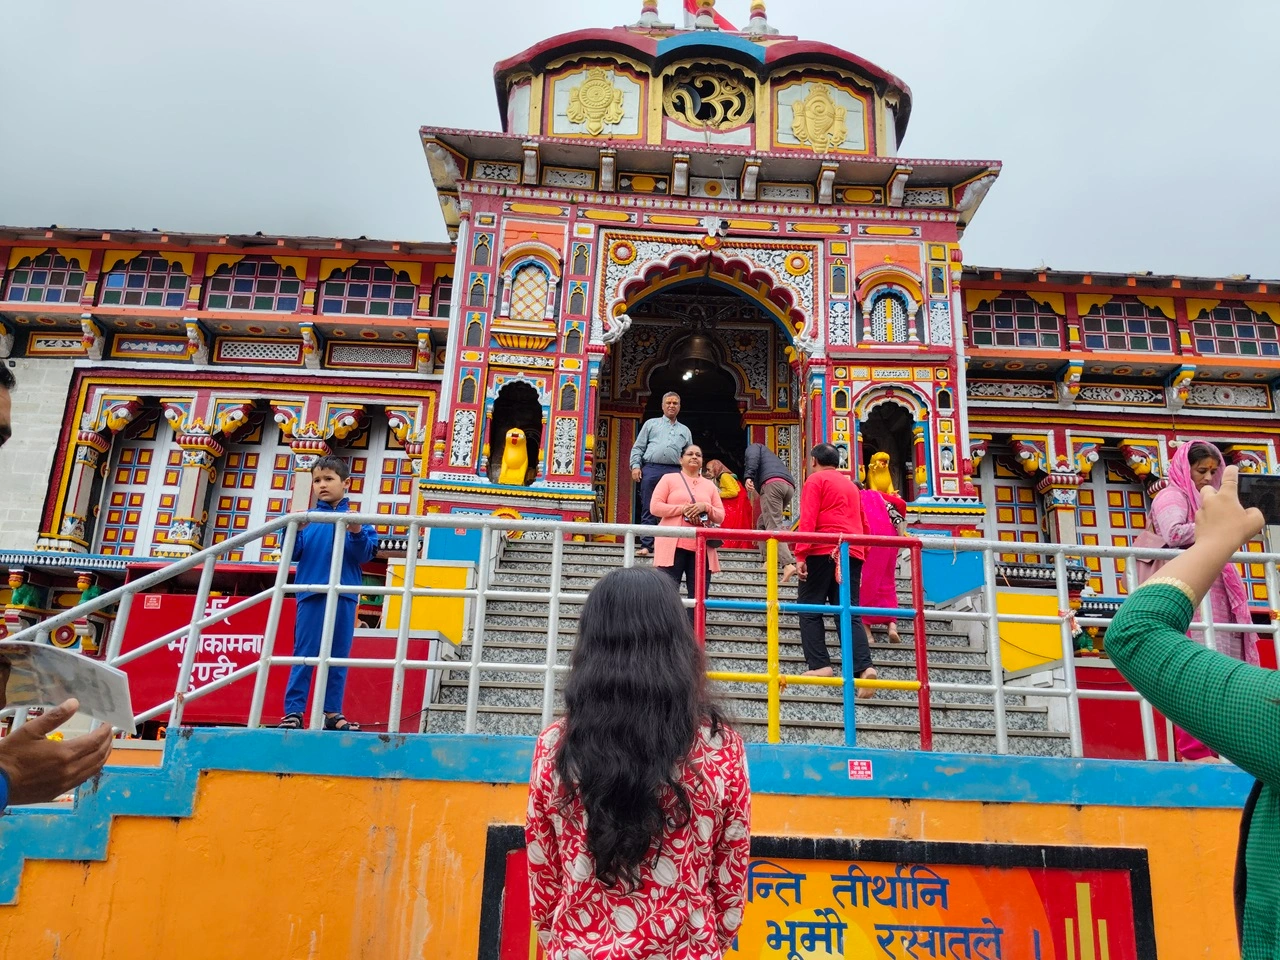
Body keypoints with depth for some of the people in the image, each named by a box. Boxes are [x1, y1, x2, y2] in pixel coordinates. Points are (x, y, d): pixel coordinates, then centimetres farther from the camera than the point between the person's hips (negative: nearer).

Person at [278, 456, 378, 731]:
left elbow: (365, 555, -1)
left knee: (339, 656, 7)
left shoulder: (355, 519, 7)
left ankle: (333, 712, 14)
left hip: (344, 595, 1)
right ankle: (293, 711, 5)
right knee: (304, 655, 1)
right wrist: (295, 531, -14)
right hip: (311, 593, -1)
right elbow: (293, 554, 2)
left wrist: (357, 533, -17)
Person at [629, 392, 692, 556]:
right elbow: (638, 447, 11)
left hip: (674, 472, 2)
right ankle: (646, 545, 0)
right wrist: (635, 466, -3)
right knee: (649, 510, -2)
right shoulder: (651, 424, 17)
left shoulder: (685, 430, 24)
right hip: (651, 469, -1)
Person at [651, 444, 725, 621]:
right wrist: (682, 509, -12)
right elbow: (654, 507, -1)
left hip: (701, 548, 4)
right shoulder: (669, 479, 8)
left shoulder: (710, 485, 18)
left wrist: (706, 507, -7)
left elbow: (721, 516, 14)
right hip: (673, 546, -3)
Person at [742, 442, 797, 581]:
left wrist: (748, 476, -15)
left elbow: (753, 457, -1)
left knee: (773, 526, -13)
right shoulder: (770, 456, 44)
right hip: (789, 486, 7)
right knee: (764, 522, 19)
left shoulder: (753, 447, 24)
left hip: (773, 482, -7)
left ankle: (788, 564, -29)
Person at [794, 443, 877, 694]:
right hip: (852, 553, 6)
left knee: (810, 608, 2)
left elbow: (808, 520, -8)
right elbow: (863, 524, 24)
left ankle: (820, 665, -6)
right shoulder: (851, 485, 24)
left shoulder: (815, 480, 4)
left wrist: (800, 555, -11)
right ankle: (864, 667, -13)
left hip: (823, 551, -6)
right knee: (849, 611, 3)